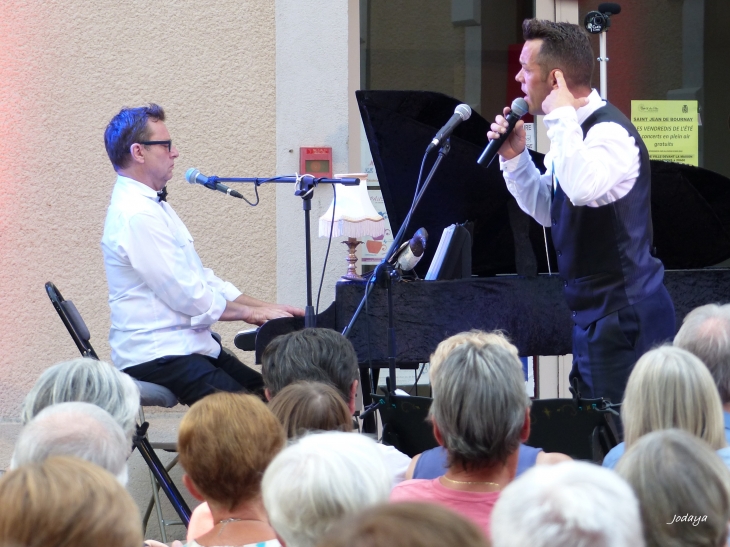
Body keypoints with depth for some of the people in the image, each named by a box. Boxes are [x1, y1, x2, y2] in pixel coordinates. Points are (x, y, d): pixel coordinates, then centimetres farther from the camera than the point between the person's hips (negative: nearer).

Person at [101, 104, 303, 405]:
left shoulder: (152, 205, 17)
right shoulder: (136, 216, -17)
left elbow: (201, 278, 20)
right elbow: (187, 297, -17)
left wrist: (265, 308, 11)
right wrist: (252, 312, -5)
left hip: (185, 344, 10)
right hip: (156, 356, -10)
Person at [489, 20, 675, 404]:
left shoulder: (609, 132, -18)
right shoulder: (574, 130, 12)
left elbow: (584, 189, -39)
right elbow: (548, 212, 22)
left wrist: (561, 117, -28)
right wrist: (515, 157, 8)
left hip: (624, 318, -10)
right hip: (592, 312, 10)